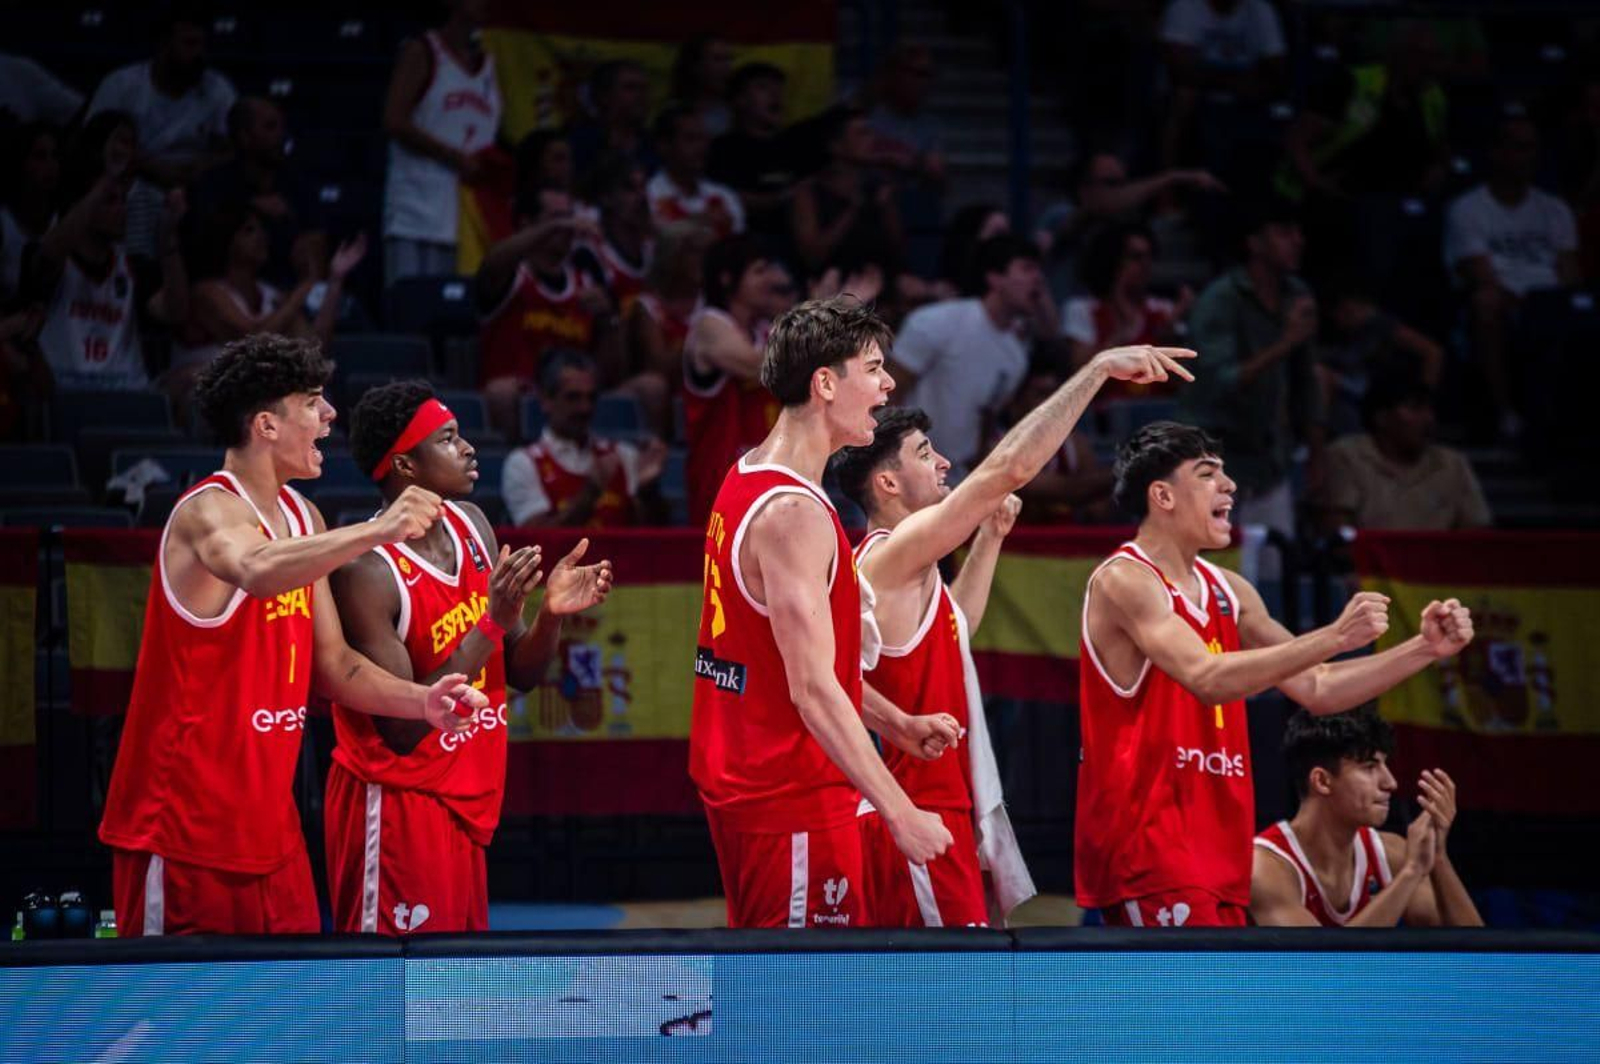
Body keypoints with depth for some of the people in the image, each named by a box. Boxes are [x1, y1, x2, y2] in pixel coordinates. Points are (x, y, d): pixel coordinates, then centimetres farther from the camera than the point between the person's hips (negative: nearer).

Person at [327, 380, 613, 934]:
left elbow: (520, 674, 13)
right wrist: (491, 624, -27)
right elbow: (402, 729, -23)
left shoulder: (471, 525, 5)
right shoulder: (366, 572, -20)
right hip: (396, 801, -8)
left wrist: (551, 612, -9)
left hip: (465, 802, 8)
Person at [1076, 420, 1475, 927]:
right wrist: (1335, 637, -29)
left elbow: (1315, 688, 17)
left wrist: (1425, 649, 7)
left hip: (1215, 845, 9)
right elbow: (1207, 678, -26)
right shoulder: (1124, 581, -12)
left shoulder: (1228, 591, 14)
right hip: (1145, 842, -9)